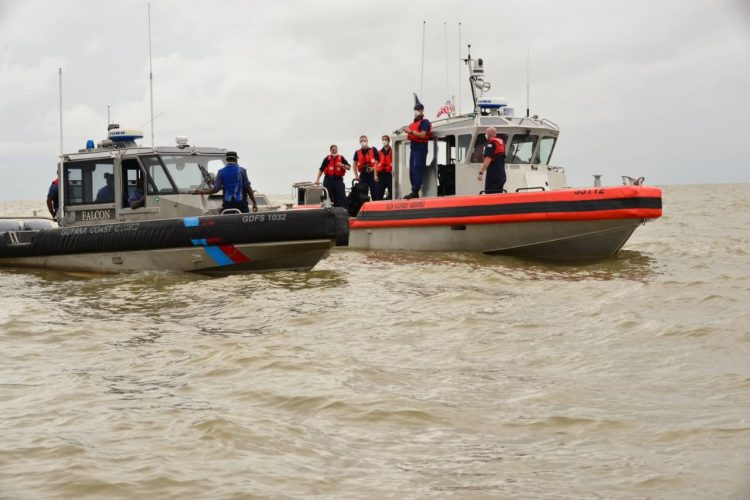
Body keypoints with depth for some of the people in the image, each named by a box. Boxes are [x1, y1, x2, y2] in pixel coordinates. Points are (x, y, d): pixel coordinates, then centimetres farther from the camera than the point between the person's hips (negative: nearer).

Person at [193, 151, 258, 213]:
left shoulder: (221, 172, 3)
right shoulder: (241, 171, -2)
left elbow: (216, 189, -2)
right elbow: (248, 188, -4)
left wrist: (201, 192, 12)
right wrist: (254, 203, 2)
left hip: (227, 204, 2)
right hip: (241, 204, -2)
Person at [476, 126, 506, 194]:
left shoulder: (491, 143, -11)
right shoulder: (501, 142, 15)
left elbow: (488, 159, -20)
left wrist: (481, 172, -21)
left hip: (493, 174, -9)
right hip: (501, 175, 9)